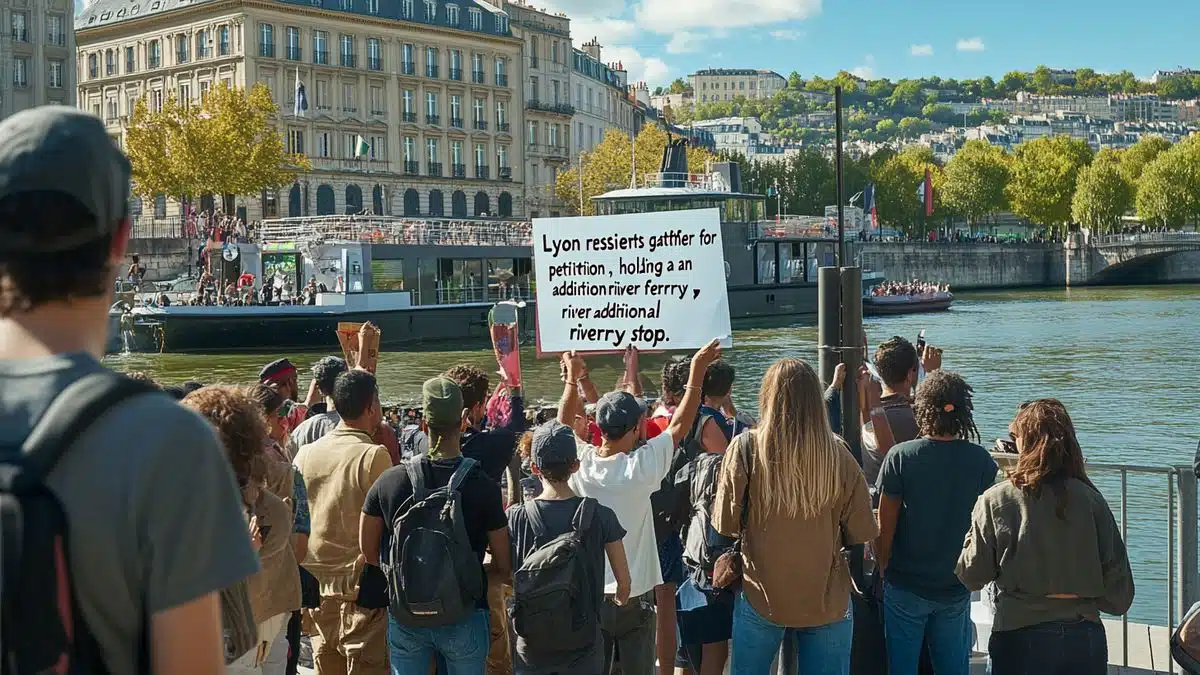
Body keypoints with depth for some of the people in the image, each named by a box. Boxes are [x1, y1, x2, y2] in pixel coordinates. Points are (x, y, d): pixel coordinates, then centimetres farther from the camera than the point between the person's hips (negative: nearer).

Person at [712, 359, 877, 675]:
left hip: (760, 598, 0)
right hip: (827, 601, 1)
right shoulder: (837, 453, -11)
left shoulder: (746, 448, -14)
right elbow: (860, 532, -3)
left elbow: (725, 524, -7)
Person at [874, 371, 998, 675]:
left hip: (906, 585, -2)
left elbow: (885, 526, -10)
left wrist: (884, 570, 6)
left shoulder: (900, 456, -14)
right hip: (957, 587, 2)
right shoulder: (981, 461, -7)